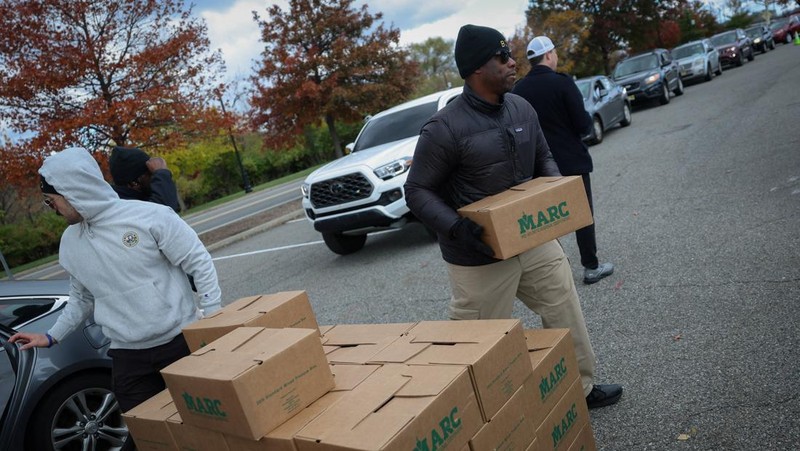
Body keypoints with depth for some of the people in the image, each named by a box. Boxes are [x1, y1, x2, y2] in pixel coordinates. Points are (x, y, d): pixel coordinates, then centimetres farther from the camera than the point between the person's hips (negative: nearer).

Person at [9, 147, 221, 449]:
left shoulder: (149, 216, -13)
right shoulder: (70, 242, 7)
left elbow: (201, 265, -10)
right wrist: (51, 336, 16)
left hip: (184, 342, -4)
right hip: (128, 359, 4)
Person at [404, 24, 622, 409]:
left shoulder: (521, 108, 2)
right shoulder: (445, 128, -19)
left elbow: (542, 158, 17)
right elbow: (417, 191, -14)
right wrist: (456, 228, -28)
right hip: (479, 256, -7)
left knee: (566, 314, 16)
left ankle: (582, 388, 38)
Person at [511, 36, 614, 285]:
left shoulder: (519, 88, -2)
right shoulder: (562, 82, -15)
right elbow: (583, 124, -15)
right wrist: (588, 122, 7)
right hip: (571, 161, -4)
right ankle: (591, 267, 13)